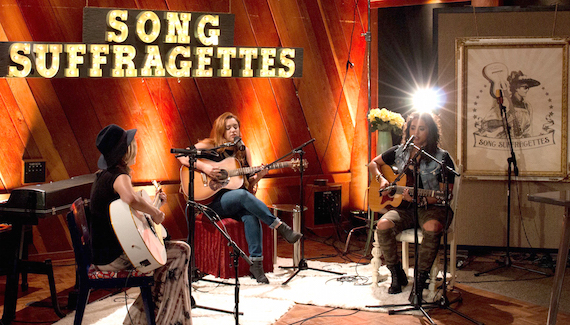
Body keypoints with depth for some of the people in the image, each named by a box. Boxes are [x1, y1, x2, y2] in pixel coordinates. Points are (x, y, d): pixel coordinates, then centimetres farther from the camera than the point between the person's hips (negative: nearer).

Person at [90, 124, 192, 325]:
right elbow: (131, 199, -42)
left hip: (102, 253, 10)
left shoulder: (104, 174, 13)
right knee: (180, 251, -2)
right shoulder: (119, 176, -17)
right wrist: (154, 212, -24)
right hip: (114, 256, -10)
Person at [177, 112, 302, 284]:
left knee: (251, 215, -33)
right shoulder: (210, 146, 1)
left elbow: (249, 182, 15)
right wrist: (203, 167, -21)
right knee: (243, 195, -36)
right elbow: (181, 156, -8)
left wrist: (258, 176, -8)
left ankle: (256, 262, -34)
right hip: (215, 201, -3)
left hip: (238, 203, 4)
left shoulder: (244, 151, 13)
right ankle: (280, 226, -33)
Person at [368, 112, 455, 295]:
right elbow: (373, 163, 23)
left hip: (430, 208, -3)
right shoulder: (399, 152, 9)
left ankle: (421, 278, -22)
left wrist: (419, 199, -20)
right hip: (404, 208, 3)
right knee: (383, 225, -28)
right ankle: (397, 275, -10)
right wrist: (381, 179, 2)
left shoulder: (442, 158, -3)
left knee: (432, 228, -38)